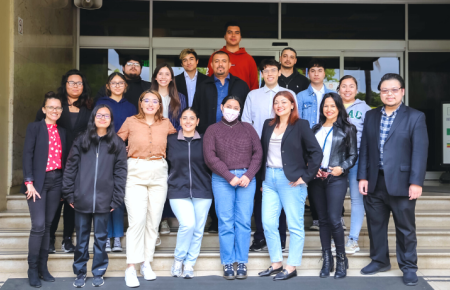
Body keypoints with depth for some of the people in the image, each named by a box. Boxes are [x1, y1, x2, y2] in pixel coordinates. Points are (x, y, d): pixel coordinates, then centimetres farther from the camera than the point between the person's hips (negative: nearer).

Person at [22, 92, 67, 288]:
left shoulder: (62, 132, 13)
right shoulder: (34, 128, 0)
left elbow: (64, 158, 12)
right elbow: (27, 155, -7)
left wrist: (65, 184, 7)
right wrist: (29, 182, -14)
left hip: (56, 181, 5)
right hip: (38, 181, -4)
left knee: (47, 225, 8)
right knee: (38, 225, -9)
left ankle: (43, 267, 16)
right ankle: (32, 270, 3)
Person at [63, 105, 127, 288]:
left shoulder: (117, 144, 3)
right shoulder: (81, 141, 6)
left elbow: (120, 173, 0)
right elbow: (70, 168, 4)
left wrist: (116, 199, -5)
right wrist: (69, 194, -1)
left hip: (103, 201, -1)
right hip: (82, 200, 1)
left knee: (101, 238, 8)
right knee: (81, 239, 9)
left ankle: (98, 273, 21)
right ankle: (80, 273, 21)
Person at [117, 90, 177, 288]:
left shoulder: (166, 124, 7)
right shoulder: (130, 122, 2)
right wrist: (125, 156, 2)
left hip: (158, 174, 3)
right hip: (135, 173, -3)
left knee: (153, 221, 6)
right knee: (137, 219, -13)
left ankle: (146, 263, 19)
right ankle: (131, 268, -7)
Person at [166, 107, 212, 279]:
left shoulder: (204, 141, 5)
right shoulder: (171, 141, 5)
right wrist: (169, 181, 0)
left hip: (202, 191, 2)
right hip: (178, 191, -2)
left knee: (198, 230, 2)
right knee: (187, 224, -18)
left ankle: (189, 264, 18)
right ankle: (178, 260, 5)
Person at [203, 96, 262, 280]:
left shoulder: (248, 129, 14)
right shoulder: (213, 130, 8)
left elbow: (258, 153, 7)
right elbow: (210, 157, -2)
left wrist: (248, 175, -7)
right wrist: (230, 177, -9)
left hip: (246, 179, 1)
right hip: (222, 180, -1)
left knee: (243, 222, -1)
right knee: (226, 222, -2)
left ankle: (242, 263, 6)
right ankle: (227, 263, 5)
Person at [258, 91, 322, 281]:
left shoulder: (300, 125, -3)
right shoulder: (268, 125, 13)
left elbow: (316, 152, -7)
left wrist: (305, 177, -11)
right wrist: (263, 176, 10)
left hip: (291, 180, -5)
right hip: (269, 179, 6)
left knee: (295, 225, 1)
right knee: (268, 223, 5)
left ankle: (292, 267, 10)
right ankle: (276, 263, 18)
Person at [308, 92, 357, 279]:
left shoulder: (347, 129, 4)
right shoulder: (315, 129, 13)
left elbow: (353, 155, 3)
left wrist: (342, 168, -12)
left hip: (336, 179, -4)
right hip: (316, 179, 4)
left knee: (334, 220, -11)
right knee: (323, 220, 7)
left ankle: (341, 259, 6)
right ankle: (327, 260, 15)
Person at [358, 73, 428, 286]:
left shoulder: (415, 117, -3)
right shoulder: (371, 116, 10)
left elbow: (420, 151, -9)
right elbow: (364, 148, 8)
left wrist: (416, 182, -15)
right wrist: (363, 176, 2)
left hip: (401, 182, -4)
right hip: (375, 182, 4)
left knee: (405, 228, 6)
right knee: (375, 224, 14)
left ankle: (409, 267, 20)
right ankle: (379, 261, 30)